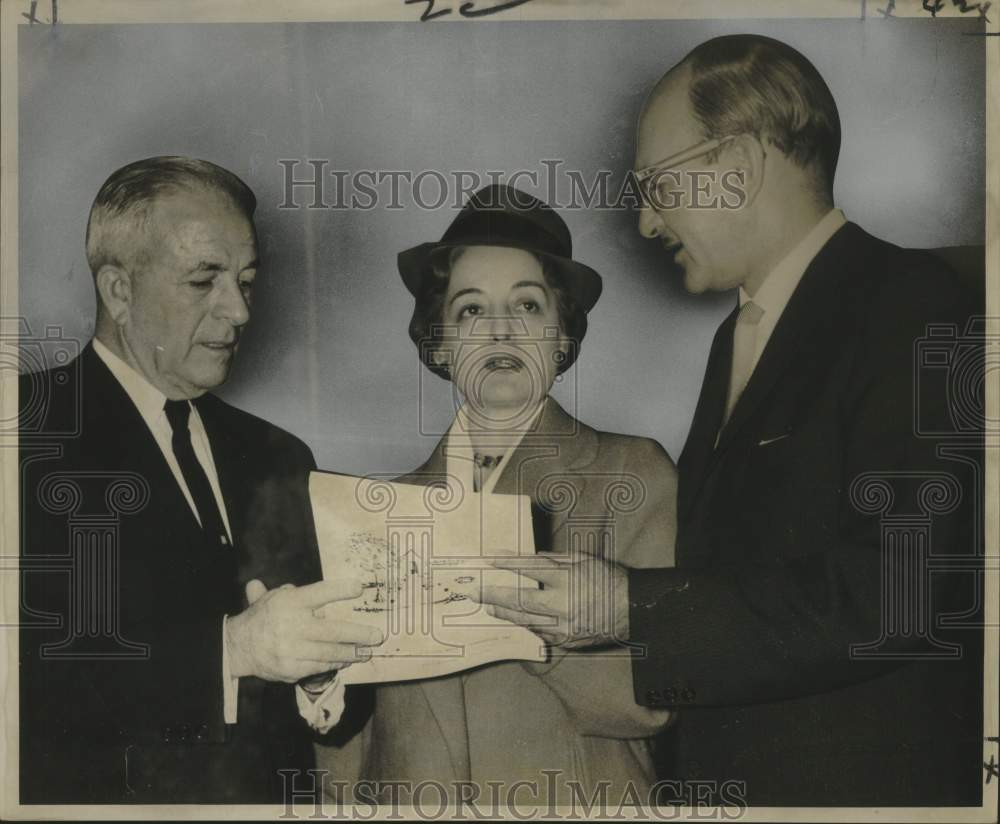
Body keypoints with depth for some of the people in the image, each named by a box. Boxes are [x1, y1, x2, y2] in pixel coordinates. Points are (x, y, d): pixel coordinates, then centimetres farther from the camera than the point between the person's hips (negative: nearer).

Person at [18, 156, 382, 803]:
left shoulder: (278, 458, 10)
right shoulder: (33, 430, -8)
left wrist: (322, 680, -7)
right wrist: (229, 648, -21)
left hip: (270, 796, 4)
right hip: (98, 794, -4)